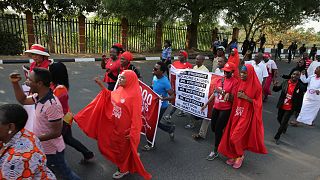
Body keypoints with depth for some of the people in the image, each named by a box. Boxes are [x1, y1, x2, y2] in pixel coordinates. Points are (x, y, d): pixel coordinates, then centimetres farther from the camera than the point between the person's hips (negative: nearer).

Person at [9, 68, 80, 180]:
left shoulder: (52, 105, -33)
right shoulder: (39, 97, -4)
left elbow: (57, 132, -28)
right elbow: (23, 100, 15)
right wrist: (15, 83, 3)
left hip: (52, 151, -8)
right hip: (43, 148, 8)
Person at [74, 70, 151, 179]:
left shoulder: (135, 94, -25)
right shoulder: (120, 89, -1)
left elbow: (136, 115, -24)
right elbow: (110, 97, 16)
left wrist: (133, 132, -23)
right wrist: (101, 86, 5)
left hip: (126, 129, -8)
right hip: (116, 126, 8)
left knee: (124, 149, 13)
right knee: (116, 146, 25)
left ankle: (124, 169, 39)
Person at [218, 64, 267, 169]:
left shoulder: (256, 86, -12)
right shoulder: (240, 83, 5)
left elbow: (258, 103, -10)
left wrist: (246, 97, -19)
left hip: (247, 115, -6)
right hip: (236, 113, 6)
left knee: (235, 137, -8)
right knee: (232, 136, 9)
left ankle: (240, 155, 19)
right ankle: (233, 155, 29)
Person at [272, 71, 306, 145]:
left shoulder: (301, 86, -14)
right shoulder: (285, 82, -7)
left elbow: (300, 99, -7)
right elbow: (277, 89, 5)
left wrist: (298, 110, -3)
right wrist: (275, 86, -18)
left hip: (290, 108, -3)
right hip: (281, 106, 4)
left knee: (283, 123, -1)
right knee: (279, 119, 22)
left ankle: (277, 137, 17)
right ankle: (285, 126, 55)